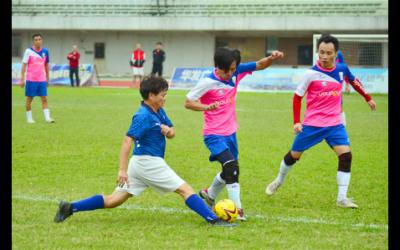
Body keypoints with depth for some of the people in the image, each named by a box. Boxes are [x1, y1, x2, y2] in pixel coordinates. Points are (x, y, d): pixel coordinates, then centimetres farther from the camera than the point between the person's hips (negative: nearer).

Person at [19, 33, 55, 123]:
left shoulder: (45, 51, 5)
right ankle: (29, 118, 14)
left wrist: (47, 77, 16)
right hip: (31, 80, -3)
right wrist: (22, 79, -9)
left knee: (44, 99, -3)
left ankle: (47, 117, -6)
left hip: (42, 80, 3)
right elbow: (24, 65, -4)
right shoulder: (28, 51, -5)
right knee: (29, 99, 4)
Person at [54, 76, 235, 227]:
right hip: (148, 162, -9)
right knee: (185, 189, -5)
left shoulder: (159, 112, 11)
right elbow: (127, 140, -25)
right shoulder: (143, 116, -17)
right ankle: (214, 220, -7)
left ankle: (70, 208, 4)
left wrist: (168, 131, -7)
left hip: (141, 164, 9)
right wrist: (122, 169, -30)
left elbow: (172, 133, 20)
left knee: (113, 200, 8)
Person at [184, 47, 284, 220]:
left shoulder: (236, 73, -4)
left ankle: (209, 194, 44)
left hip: (230, 132, 7)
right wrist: (207, 107, -30)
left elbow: (259, 65, 1)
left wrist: (272, 58, -19)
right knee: (231, 166, -22)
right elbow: (188, 102, -13)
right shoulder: (207, 83, -18)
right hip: (214, 135, -7)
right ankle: (237, 209, -17)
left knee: (231, 171, 19)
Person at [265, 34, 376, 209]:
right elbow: (297, 97, -5)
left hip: (334, 123, 3)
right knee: (294, 155, 9)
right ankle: (278, 182, 39)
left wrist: (368, 98, 27)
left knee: (346, 155, -14)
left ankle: (342, 198, -8)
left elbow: (354, 82, 20)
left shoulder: (341, 69, -2)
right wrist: (296, 122, -11)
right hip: (312, 124, -3)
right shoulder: (311, 74, -14)